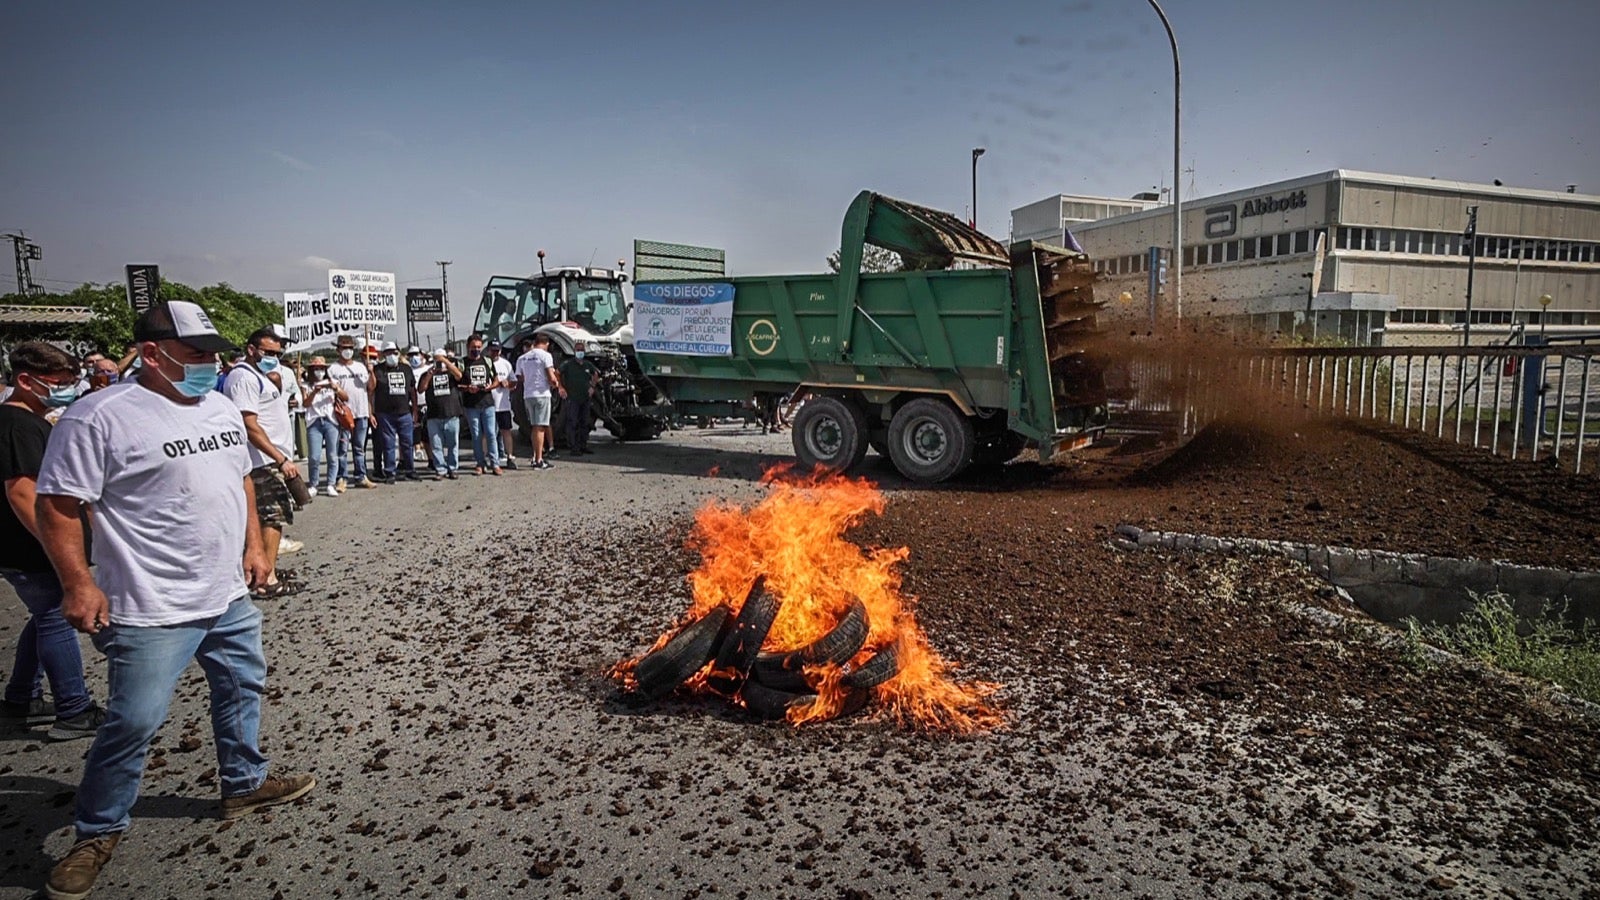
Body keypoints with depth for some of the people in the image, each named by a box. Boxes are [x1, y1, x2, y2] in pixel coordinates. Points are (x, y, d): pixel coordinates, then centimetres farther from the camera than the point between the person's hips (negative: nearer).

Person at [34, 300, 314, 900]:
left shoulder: (221, 409, 7)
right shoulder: (100, 417, -17)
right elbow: (58, 506, -15)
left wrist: (252, 545, 14)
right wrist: (77, 583, -18)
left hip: (230, 596, 8)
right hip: (152, 610, -7)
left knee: (242, 690, 19)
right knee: (133, 723, -2)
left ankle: (244, 783, 40)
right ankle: (98, 833, 20)